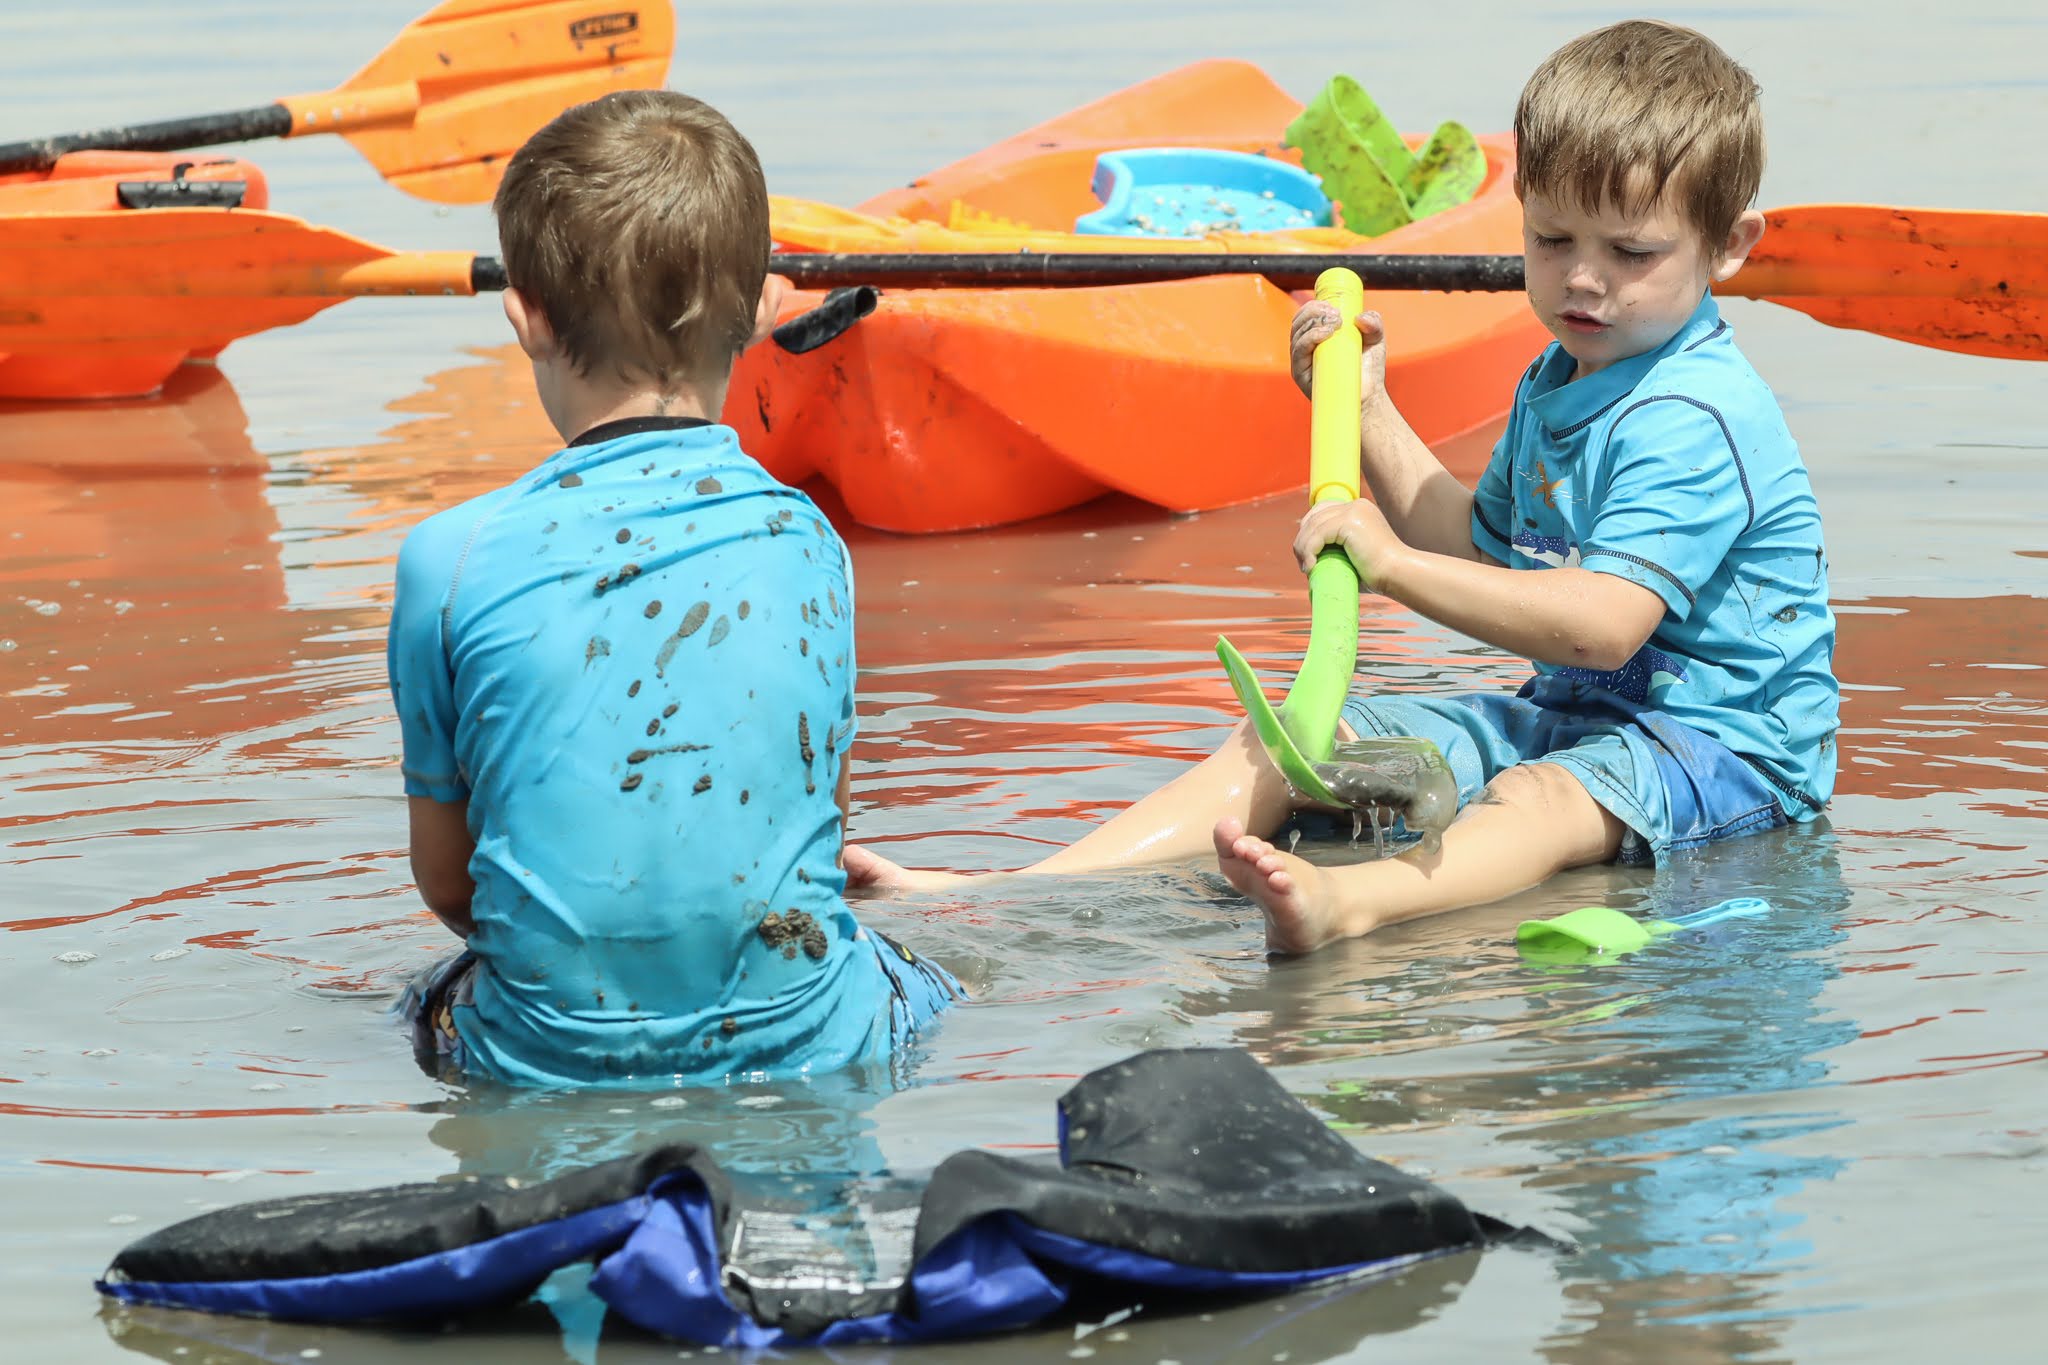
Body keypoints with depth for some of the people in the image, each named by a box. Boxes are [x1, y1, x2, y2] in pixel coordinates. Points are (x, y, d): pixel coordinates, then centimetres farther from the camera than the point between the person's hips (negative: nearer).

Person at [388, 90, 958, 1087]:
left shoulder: (451, 562, -10)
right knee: (931, 987, 35)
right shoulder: (807, 543, -5)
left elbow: (446, 879, 0)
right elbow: (822, 808, 8)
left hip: (543, 1075, -1)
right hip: (808, 1048, 1)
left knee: (431, 1004, 35)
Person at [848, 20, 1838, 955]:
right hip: (1566, 714, 9)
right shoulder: (1555, 382, 15)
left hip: (1728, 743, -9)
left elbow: (1604, 624, -29)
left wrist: (1394, 565, -28)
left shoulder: (1695, 417, -18)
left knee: (1547, 800, -41)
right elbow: (1478, 548, 25)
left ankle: (1345, 904, -74)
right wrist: (1367, 407, 19)